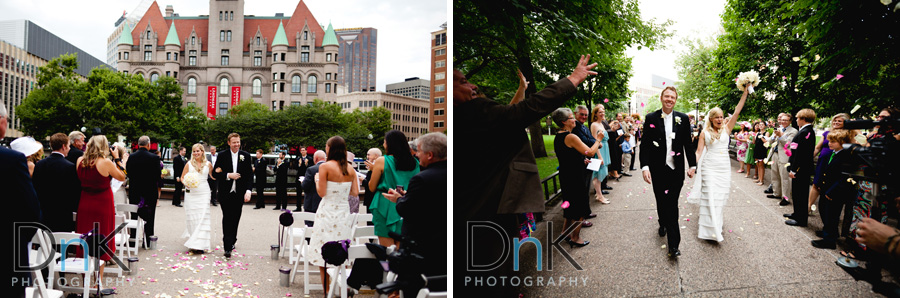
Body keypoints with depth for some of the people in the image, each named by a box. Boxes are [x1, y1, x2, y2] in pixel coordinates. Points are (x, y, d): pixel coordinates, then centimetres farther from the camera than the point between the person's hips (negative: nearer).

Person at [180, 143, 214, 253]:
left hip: (203, 193, -1)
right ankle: (192, 242, 14)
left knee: (202, 217, -7)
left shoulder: (208, 164, 6)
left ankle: (200, 244, -7)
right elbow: (182, 177, 10)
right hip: (191, 193, 1)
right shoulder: (189, 164, 6)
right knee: (191, 218, 2)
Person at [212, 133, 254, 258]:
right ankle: (228, 247, -8)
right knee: (227, 218, -7)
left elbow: (249, 175, 2)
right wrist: (228, 175, -14)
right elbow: (215, 173, 2)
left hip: (239, 193, 2)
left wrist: (248, 190, -9)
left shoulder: (246, 156, 5)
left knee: (235, 219, 9)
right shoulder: (222, 155, 2)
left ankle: (232, 241, 28)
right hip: (226, 193, -2)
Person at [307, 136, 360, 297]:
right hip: (344, 213, 5)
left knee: (323, 258, 2)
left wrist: (317, 180, 6)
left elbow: (321, 193, -11)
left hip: (328, 213, -5)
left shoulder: (325, 166, -10)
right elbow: (355, 192, 5)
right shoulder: (350, 169, 4)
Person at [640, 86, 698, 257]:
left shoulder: (683, 119, 3)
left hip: (676, 170, 0)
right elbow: (644, 145, -3)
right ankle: (663, 223, 37)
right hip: (658, 170, 0)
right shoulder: (651, 118, 0)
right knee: (662, 202, 9)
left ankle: (673, 244, 1)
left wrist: (692, 165, 8)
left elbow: (688, 144, 8)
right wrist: (644, 166, -12)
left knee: (672, 204, -2)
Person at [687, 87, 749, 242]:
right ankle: (712, 229, -8)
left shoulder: (726, 129, 7)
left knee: (721, 195, 5)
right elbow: (699, 151, -1)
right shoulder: (705, 133, 2)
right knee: (710, 196, -8)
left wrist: (745, 92, -2)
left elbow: (737, 111, 2)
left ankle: (718, 217, 25)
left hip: (724, 167, 3)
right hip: (709, 167, -3)